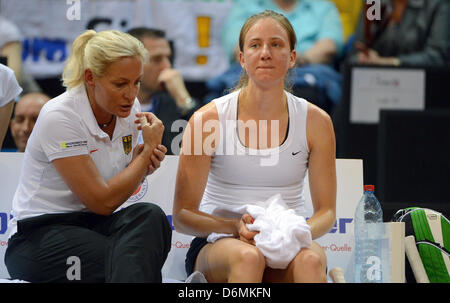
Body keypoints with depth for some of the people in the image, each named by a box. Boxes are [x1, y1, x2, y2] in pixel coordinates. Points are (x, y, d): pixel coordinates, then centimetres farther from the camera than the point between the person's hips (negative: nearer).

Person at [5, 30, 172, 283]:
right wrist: (148, 149, -11)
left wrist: (147, 160, -3)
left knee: (149, 216, -29)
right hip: (41, 233, -7)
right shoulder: (59, 117, -18)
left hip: (94, 224, 7)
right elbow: (102, 201, -19)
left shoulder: (130, 109, 3)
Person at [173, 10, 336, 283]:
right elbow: (182, 215, -3)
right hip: (217, 244, -1)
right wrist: (235, 227, -23)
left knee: (310, 260, -34)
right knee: (247, 257, -37)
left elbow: (326, 210, 5)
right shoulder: (208, 119, -4)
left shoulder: (316, 122, 2)